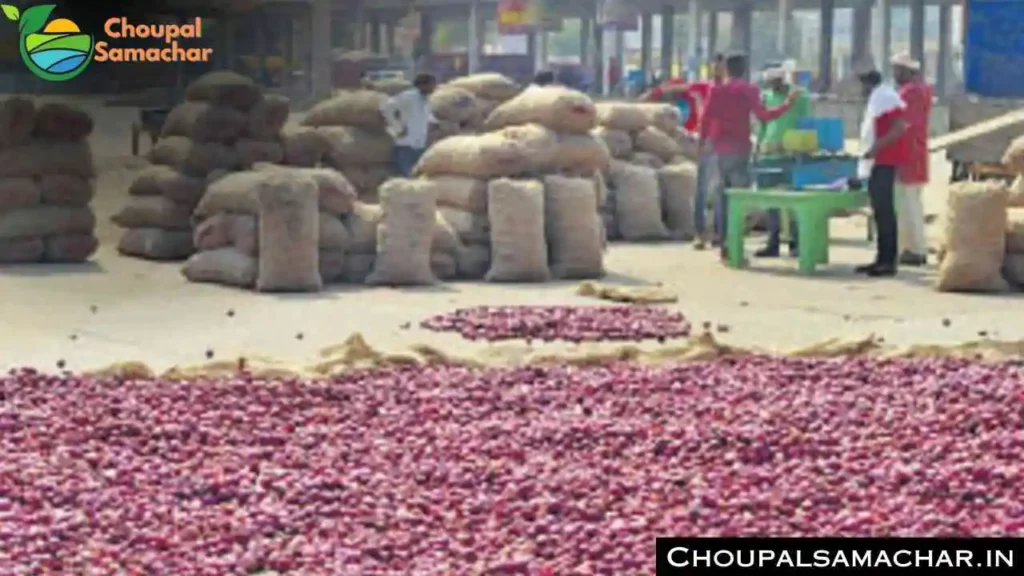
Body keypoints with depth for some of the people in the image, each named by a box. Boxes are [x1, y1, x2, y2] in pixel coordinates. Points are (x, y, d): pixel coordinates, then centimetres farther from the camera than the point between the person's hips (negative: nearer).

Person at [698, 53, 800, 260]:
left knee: (722, 196, 8)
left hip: (719, 148, 3)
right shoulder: (749, 90, -2)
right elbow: (763, 115, -10)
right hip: (739, 147, -3)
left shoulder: (716, 90, 4)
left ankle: (724, 246, 7)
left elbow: (705, 118, -1)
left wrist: (703, 142, 11)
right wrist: (787, 104, -2)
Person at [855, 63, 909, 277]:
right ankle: (882, 259, 16)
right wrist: (871, 149, 17)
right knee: (880, 212, 12)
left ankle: (888, 261, -10)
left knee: (884, 211, -10)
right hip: (876, 163, 10)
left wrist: (875, 147, -24)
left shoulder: (886, 98, -12)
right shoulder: (876, 99, 19)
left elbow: (899, 129, -21)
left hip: (884, 163, -10)